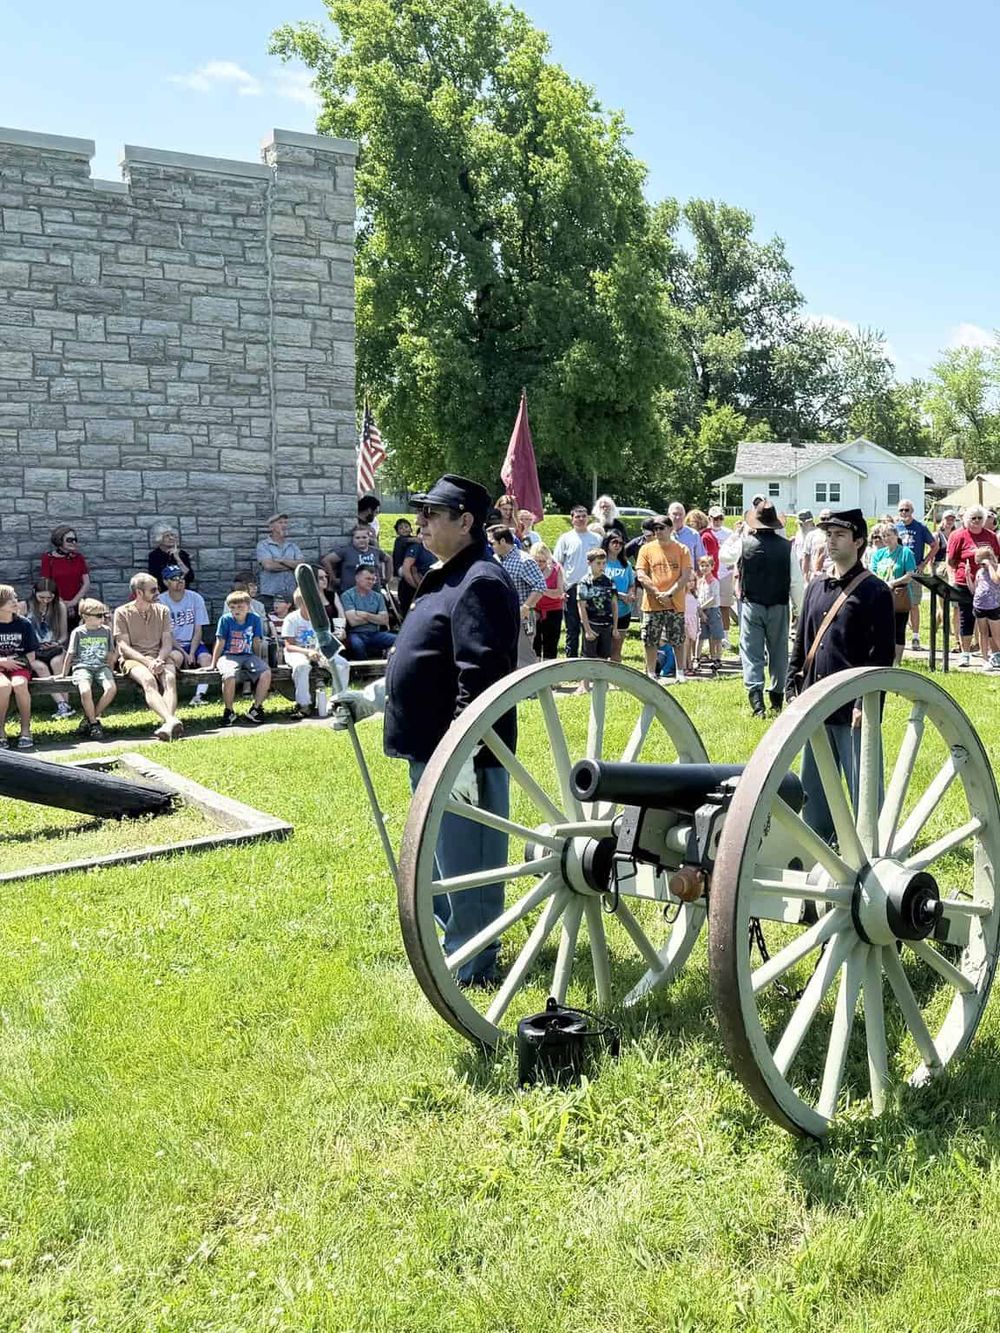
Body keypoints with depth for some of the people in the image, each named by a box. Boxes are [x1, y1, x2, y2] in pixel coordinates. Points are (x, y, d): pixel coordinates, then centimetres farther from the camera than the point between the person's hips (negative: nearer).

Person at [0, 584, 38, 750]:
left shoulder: (24, 623, 5)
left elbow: (31, 652, 12)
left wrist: (28, 663, -7)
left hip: (19, 666, 1)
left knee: (19, 684, -34)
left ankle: (25, 729, -20)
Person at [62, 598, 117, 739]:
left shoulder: (106, 631, 11)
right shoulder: (78, 632, 3)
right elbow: (70, 655, 8)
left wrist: (110, 672, 17)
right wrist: (64, 674, 9)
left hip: (101, 666, 3)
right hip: (82, 667, -3)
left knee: (111, 688, -27)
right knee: (85, 691, -33)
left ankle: (88, 719, -11)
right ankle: (94, 723, -13)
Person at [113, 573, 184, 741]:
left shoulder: (162, 611, 13)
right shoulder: (122, 612, 3)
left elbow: (167, 642, 6)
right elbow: (123, 646, -4)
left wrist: (159, 660, -15)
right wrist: (148, 662, -17)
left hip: (160, 657, 3)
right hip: (133, 659, -3)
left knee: (170, 678, -32)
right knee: (148, 680, -36)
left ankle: (167, 724, -51)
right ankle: (172, 721, -55)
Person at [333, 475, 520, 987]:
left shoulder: (481, 583, -17)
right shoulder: (442, 579, 16)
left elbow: (479, 680, -25)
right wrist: (371, 697, 23)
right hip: (430, 749, 11)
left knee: (465, 859, 0)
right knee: (442, 856, 22)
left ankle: (473, 968, 13)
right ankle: (455, 941, 38)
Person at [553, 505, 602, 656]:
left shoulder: (596, 539, 8)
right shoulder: (565, 539, 3)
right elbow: (557, 563, 2)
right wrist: (561, 588, -7)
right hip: (572, 589, -2)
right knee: (572, 628, 4)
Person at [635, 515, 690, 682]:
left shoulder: (682, 549, 2)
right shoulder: (647, 549, 4)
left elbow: (685, 576, -4)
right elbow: (640, 576, -2)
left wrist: (669, 594, -14)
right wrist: (657, 593, -11)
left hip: (675, 603, -1)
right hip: (652, 604, 1)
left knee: (678, 640, 5)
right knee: (650, 641, 2)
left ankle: (680, 673, 17)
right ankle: (651, 674, 12)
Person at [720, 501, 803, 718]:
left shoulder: (744, 543, -7)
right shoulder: (786, 546, -6)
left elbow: (723, 556, 14)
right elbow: (796, 581, -5)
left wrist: (737, 534, 21)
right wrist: (800, 607, 5)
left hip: (751, 605, -1)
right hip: (779, 606, 1)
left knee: (752, 653, 1)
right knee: (778, 652, 14)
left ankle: (757, 701, -12)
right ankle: (777, 698, 23)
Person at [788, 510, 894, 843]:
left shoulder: (875, 591, -6)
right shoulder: (816, 587, 13)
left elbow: (883, 653, -10)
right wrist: (793, 689, 11)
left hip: (853, 708, -7)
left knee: (863, 789, 1)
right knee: (812, 789, 14)